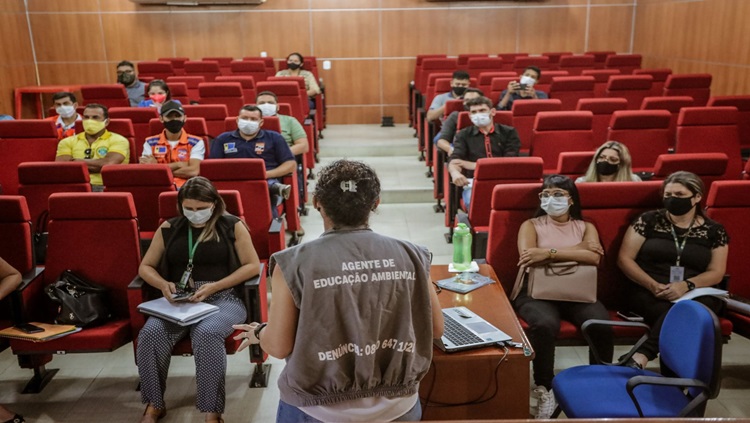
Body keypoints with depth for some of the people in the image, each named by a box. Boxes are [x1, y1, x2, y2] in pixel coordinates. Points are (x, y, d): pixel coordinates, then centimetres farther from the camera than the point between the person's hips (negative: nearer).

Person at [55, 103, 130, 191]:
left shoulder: (118, 140, 6)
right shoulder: (67, 142, 17)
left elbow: (108, 163, -11)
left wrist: (76, 161, 0)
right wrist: (98, 167, -7)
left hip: (105, 187, -3)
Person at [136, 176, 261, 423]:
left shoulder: (232, 226, 3)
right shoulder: (169, 228, 12)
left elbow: (252, 265, -1)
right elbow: (145, 267, 15)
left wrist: (214, 286, -12)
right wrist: (163, 284, -8)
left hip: (223, 299, -3)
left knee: (207, 334, -35)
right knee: (150, 333, -26)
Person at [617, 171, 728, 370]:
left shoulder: (714, 231, 9)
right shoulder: (649, 220, 5)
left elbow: (716, 273, 5)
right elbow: (624, 259, 1)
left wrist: (686, 285, -17)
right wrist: (653, 285, -15)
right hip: (647, 291, 0)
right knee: (672, 314, -36)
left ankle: (640, 357, -47)